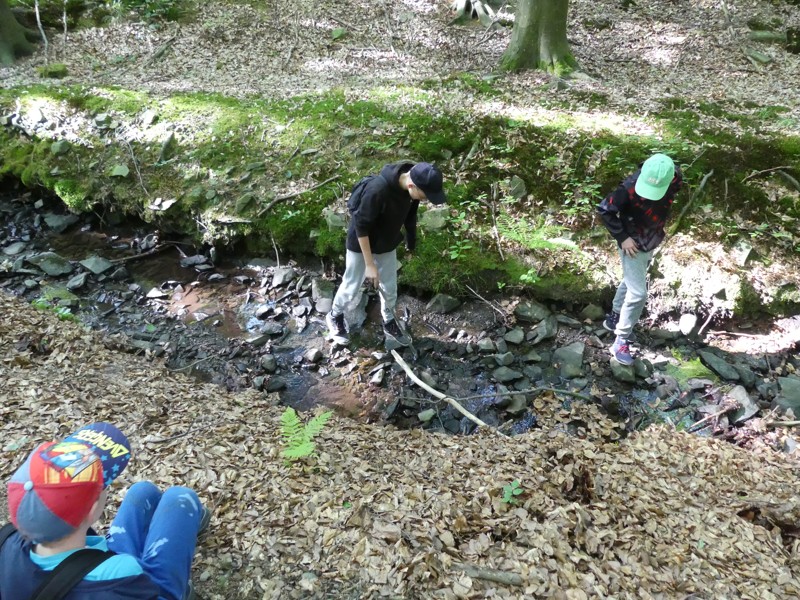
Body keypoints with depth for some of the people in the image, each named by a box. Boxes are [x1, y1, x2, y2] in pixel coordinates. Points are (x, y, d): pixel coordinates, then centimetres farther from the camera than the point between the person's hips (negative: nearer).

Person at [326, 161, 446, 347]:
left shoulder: (412, 187, -17)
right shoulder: (377, 190, -38)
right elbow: (361, 227, -28)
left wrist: (412, 242, 16)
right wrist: (369, 264, -24)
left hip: (388, 245, 6)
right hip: (361, 245, -5)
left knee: (390, 289, 16)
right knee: (352, 290, 10)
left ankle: (389, 324, 41)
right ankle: (335, 317, 39)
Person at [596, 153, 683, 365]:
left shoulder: (675, 179, -16)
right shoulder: (631, 188, -34)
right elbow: (605, 209, -23)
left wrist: (658, 230, 7)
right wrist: (622, 237, -21)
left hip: (650, 242, 7)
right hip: (633, 244, -7)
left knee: (631, 282, 23)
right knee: (638, 293, -8)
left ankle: (614, 318, 44)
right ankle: (620, 341, 4)